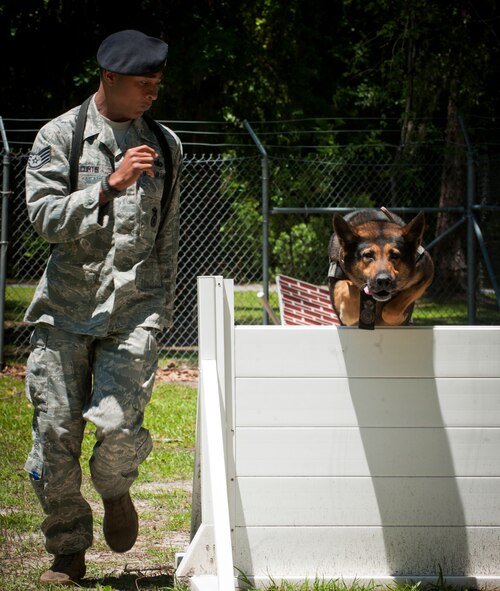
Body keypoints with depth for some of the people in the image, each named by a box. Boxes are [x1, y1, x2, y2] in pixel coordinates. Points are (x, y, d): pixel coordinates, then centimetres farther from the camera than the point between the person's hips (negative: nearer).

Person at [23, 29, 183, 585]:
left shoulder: (164, 145, 12)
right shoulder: (59, 137, 0)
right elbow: (44, 215, -11)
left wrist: (163, 310, 21)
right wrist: (110, 186, -22)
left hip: (135, 307, 1)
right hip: (65, 308, -1)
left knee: (117, 423, -16)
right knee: (56, 431, -1)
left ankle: (115, 489, 18)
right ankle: (68, 553, 15)